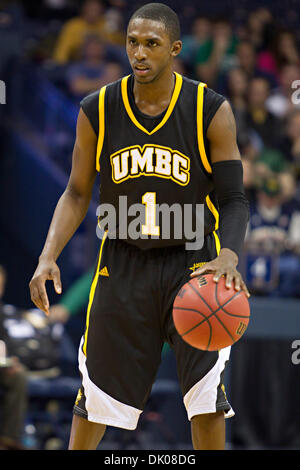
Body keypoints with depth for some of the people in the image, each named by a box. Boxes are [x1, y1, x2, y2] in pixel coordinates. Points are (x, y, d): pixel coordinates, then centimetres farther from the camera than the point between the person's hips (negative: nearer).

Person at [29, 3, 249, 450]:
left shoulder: (211, 111, -11)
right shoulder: (98, 111, -6)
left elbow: (233, 200, -9)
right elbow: (77, 194, 3)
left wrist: (229, 257, -28)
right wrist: (48, 256, -11)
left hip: (194, 262, -2)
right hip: (123, 262, 2)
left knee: (206, 388, -7)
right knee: (97, 387, 8)